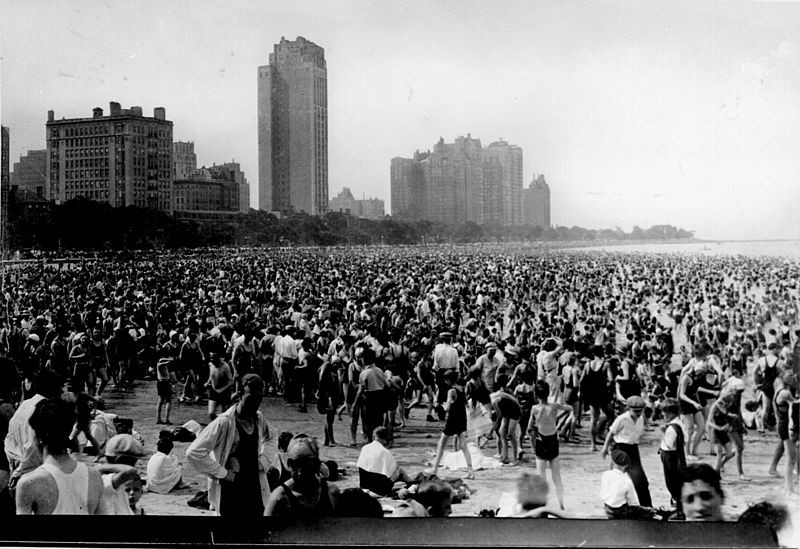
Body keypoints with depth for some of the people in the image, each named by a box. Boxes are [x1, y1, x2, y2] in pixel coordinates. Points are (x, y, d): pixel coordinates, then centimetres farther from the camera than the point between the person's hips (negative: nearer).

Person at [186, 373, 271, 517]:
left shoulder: (259, 420, 2)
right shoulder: (224, 422, -18)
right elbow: (193, 452, -22)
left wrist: (262, 461, 6)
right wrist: (222, 473, -18)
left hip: (255, 488, 6)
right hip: (230, 493, -6)